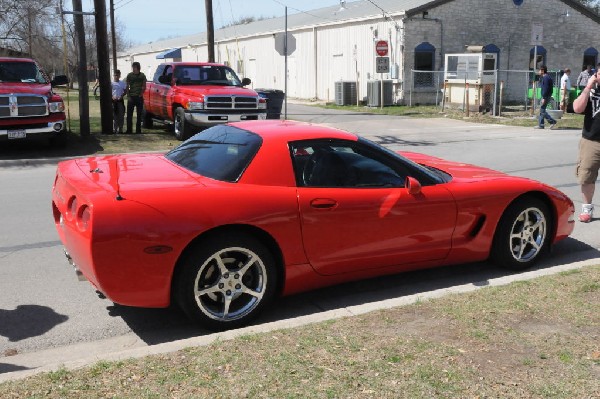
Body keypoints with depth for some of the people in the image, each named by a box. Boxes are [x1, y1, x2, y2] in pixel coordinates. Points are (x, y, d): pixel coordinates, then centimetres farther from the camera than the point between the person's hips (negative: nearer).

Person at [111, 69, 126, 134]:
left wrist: (121, 96, -7)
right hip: (113, 101, -2)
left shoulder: (123, 83, 7)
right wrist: (112, 97, -15)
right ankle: (115, 129, 0)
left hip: (120, 100, 2)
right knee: (114, 116, -3)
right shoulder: (111, 83, 2)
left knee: (121, 115, 3)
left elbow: (125, 91, 11)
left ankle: (120, 129, 11)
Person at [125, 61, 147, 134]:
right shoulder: (129, 75, 4)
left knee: (139, 114, 3)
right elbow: (127, 87, 4)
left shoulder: (142, 75, 4)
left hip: (139, 97, 0)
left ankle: (138, 130, 9)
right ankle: (129, 130, 2)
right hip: (131, 97, 0)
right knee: (129, 114, -2)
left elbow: (144, 87, 6)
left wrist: (141, 94, -7)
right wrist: (128, 96, -7)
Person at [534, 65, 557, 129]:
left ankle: (552, 121, -7)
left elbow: (546, 88, -22)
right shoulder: (547, 77, 17)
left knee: (542, 111, -8)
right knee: (541, 110, 12)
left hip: (546, 97, -11)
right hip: (546, 97, 11)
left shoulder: (545, 78, -15)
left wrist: (544, 98, -24)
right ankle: (540, 125, 14)